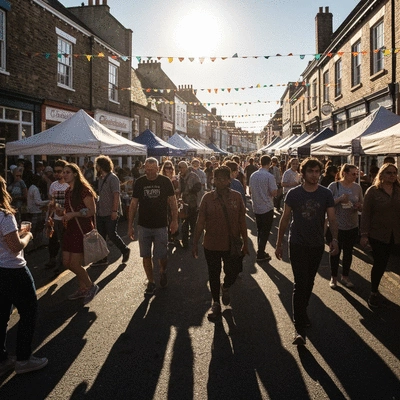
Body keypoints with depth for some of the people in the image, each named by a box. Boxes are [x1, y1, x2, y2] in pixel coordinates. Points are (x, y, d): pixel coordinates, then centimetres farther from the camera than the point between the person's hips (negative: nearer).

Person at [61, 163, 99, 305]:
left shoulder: (84, 190, -13)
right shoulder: (68, 191, 13)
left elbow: (92, 211, -17)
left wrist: (73, 214, -23)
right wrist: (63, 212, 5)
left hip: (82, 230, -9)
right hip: (70, 229, 9)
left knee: (75, 263, -7)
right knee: (66, 262, 9)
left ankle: (91, 287, 17)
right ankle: (82, 288, 28)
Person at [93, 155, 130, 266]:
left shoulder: (112, 178, -14)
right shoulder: (101, 178, 13)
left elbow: (116, 195, -21)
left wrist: (114, 211, -26)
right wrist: (97, 208, 17)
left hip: (111, 213, -9)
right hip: (101, 212, 9)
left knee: (112, 235, -3)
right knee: (100, 236, 10)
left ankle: (125, 251, 19)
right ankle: (102, 258, 19)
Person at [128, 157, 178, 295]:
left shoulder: (165, 181, -5)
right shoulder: (139, 182, 0)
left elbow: (172, 201, 2)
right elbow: (133, 204, 4)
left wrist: (174, 220, -6)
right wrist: (130, 225, 2)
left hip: (161, 225, -2)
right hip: (143, 226, 2)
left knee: (162, 256, 3)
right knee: (146, 256, 6)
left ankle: (163, 272, 35)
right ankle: (151, 282, 21)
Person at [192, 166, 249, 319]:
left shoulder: (236, 197, -3)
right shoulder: (208, 197, -5)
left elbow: (242, 221, 1)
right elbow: (200, 222, -2)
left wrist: (245, 243, 3)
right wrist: (195, 243, -3)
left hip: (232, 244, 0)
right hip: (211, 244, 0)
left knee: (233, 272, 6)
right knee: (214, 274, 13)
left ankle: (225, 287, 42)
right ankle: (216, 303, 34)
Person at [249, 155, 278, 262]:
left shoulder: (253, 175, 2)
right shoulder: (269, 176, -17)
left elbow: (250, 190, 9)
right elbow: (274, 193, -18)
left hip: (256, 207, 6)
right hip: (267, 208, -6)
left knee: (260, 230, 17)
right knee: (265, 232, 3)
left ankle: (260, 252, 24)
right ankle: (261, 255, 5)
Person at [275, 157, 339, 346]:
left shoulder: (326, 194, -2)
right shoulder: (293, 194, -6)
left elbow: (332, 219, -5)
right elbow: (285, 219, 0)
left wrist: (334, 239, -22)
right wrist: (279, 243, 0)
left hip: (317, 245, 3)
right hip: (297, 244, -2)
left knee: (309, 283, 16)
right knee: (300, 284, -8)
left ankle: (302, 312, 39)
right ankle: (299, 328, -6)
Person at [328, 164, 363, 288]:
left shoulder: (357, 187, 0)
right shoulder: (334, 186, -11)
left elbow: (362, 206, 8)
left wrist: (360, 206, -14)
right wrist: (339, 199, -24)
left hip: (352, 226, 4)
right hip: (336, 226, -3)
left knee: (348, 252, 16)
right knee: (335, 252, 9)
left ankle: (345, 277, 33)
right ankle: (333, 277, 26)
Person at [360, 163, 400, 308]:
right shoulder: (373, 191, -8)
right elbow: (366, 213, -10)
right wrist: (364, 234, -14)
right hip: (377, 234, -4)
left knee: (382, 263, 12)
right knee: (379, 263, -1)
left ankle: (375, 290, 29)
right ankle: (373, 293, 16)